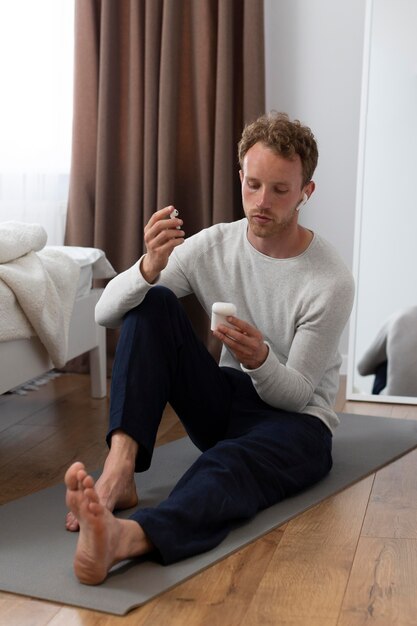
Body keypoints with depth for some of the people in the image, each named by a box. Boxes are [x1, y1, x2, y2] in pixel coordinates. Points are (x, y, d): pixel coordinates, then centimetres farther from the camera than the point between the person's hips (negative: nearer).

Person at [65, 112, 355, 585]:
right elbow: (105, 312, -12)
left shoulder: (332, 281, -17)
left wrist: (260, 359, -36)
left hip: (296, 418, -4)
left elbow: (297, 394, -13)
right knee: (152, 304, -18)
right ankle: (118, 472, -35)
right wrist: (150, 267, -34)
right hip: (225, 401, 5)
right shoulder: (213, 245, -6)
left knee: (234, 460, -40)